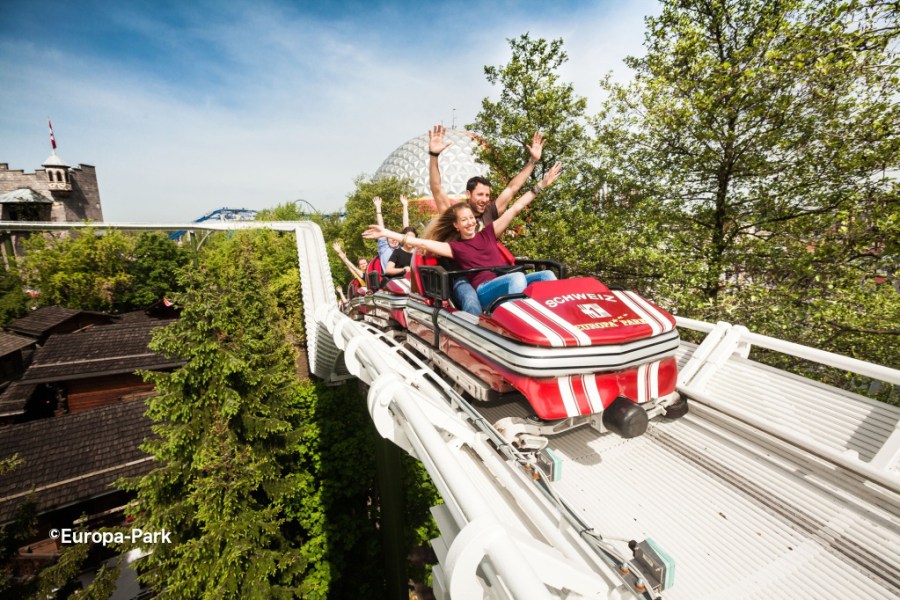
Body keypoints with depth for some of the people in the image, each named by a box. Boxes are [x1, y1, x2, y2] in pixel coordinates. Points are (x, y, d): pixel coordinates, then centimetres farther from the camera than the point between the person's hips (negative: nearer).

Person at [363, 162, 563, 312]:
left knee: (547, 275, -18)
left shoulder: (488, 234, 18)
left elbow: (515, 208, 17)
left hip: (510, 283, 5)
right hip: (485, 291, -4)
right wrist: (386, 233, 1)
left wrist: (541, 185, 18)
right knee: (517, 277, -33)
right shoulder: (456, 248, 11)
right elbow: (422, 242, 5)